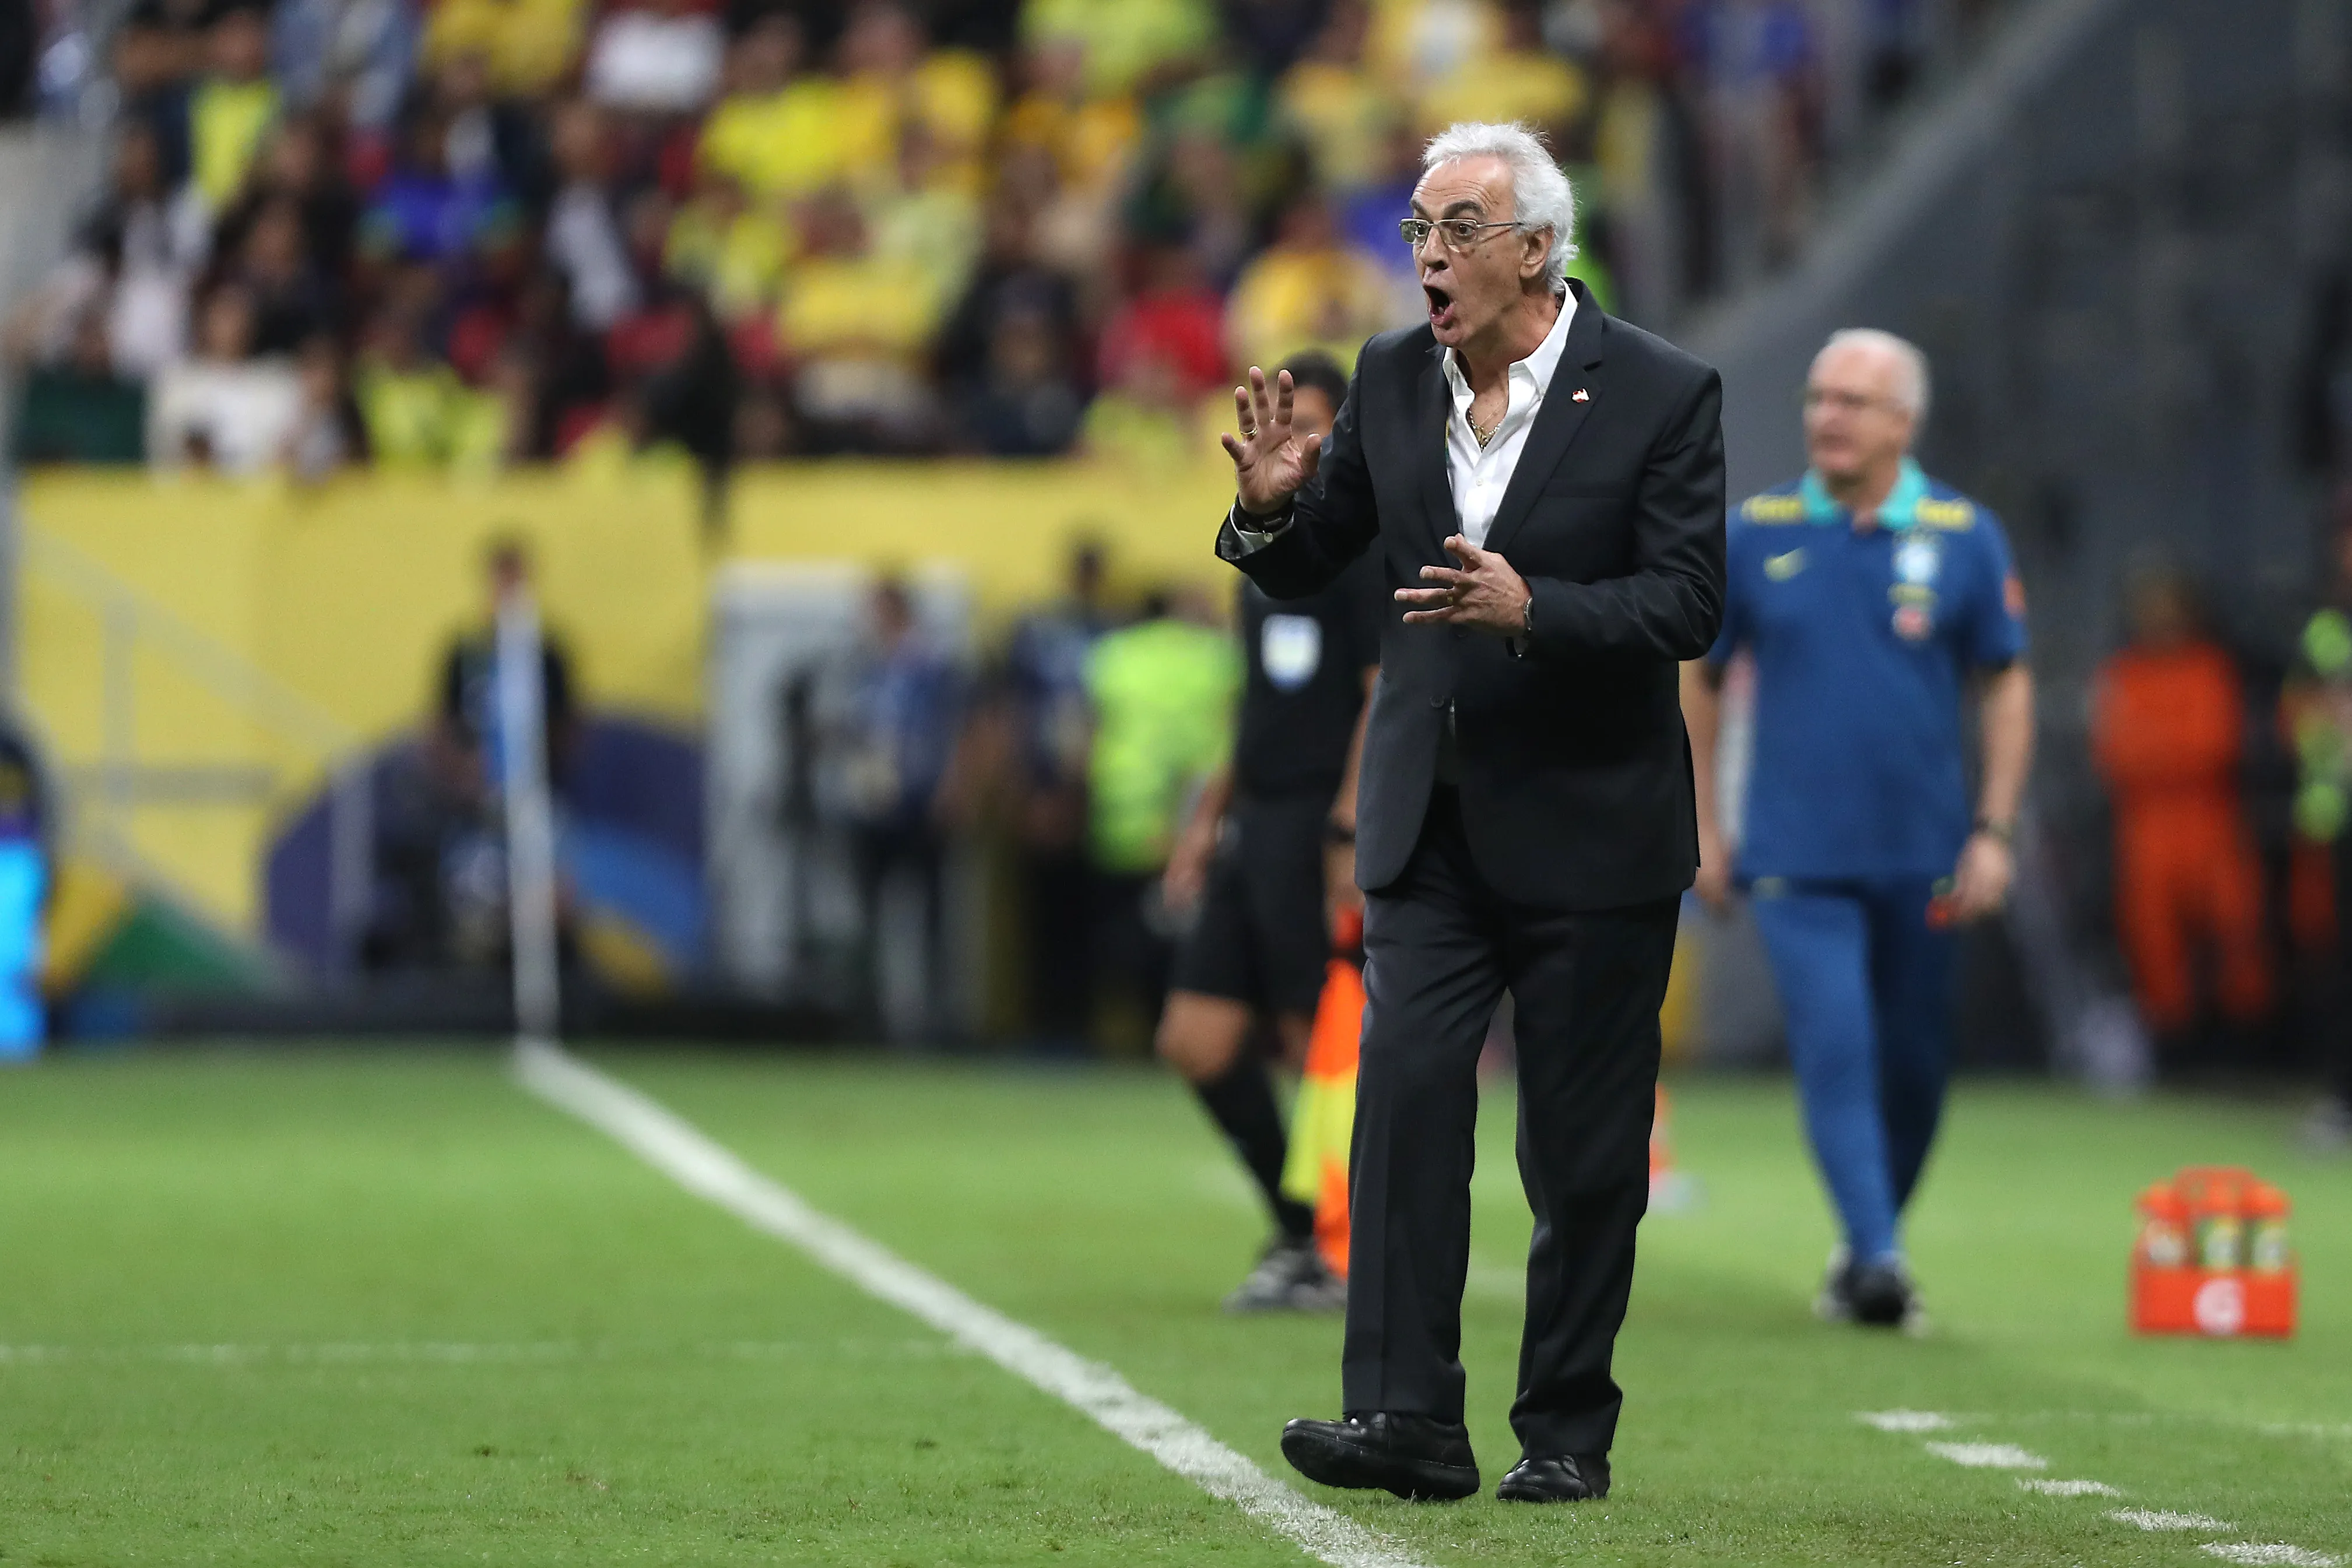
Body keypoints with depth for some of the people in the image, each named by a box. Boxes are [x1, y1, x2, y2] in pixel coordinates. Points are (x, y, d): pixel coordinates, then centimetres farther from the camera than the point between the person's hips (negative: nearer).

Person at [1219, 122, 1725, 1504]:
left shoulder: (1661, 394, -8)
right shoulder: (1392, 381, 4)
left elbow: (1690, 603, -13)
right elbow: (1309, 570, 13)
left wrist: (1533, 610, -28)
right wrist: (1272, 509, -10)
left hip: (1590, 827, -3)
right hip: (1432, 818, 3)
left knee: (1585, 1147, 3)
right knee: (1404, 1090, -11)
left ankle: (1568, 1431, 13)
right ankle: (1405, 1417, -13)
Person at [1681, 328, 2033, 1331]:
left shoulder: (1964, 536, 0)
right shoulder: (1758, 533, 0)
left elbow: (2006, 685, 6)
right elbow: (1701, 677, 10)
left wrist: (1993, 830, -2)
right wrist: (1702, 826, 7)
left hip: (1923, 859, 1)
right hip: (1796, 858, -1)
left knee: (1914, 1064, 9)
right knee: (1835, 1050, -15)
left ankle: (1873, 1241, 28)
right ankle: (1876, 1259, -19)